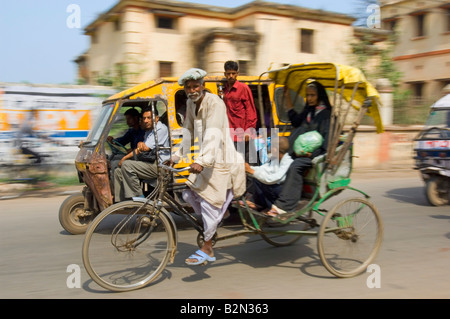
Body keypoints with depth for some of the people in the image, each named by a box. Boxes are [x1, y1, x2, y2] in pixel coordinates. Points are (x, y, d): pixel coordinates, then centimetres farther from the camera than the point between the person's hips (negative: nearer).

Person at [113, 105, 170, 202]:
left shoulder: (161, 129, -8)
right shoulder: (148, 131, 23)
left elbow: (146, 148, -15)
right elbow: (141, 148, 20)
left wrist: (125, 158, -9)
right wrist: (140, 144, -7)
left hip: (159, 166, -10)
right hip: (149, 163, 10)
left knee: (126, 165, -23)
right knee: (118, 172, 1)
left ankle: (139, 197, -16)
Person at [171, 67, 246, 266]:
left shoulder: (214, 103, -18)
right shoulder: (191, 104, 8)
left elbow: (213, 135, -30)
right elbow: (188, 133, 17)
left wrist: (201, 161, -40)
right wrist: (176, 157, 14)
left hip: (220, 161, -8)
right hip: (205, 160, 8)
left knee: (209, 203, -6)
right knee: (189, 194, 5)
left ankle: (207, 249, 7)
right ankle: (211, 225, 26)